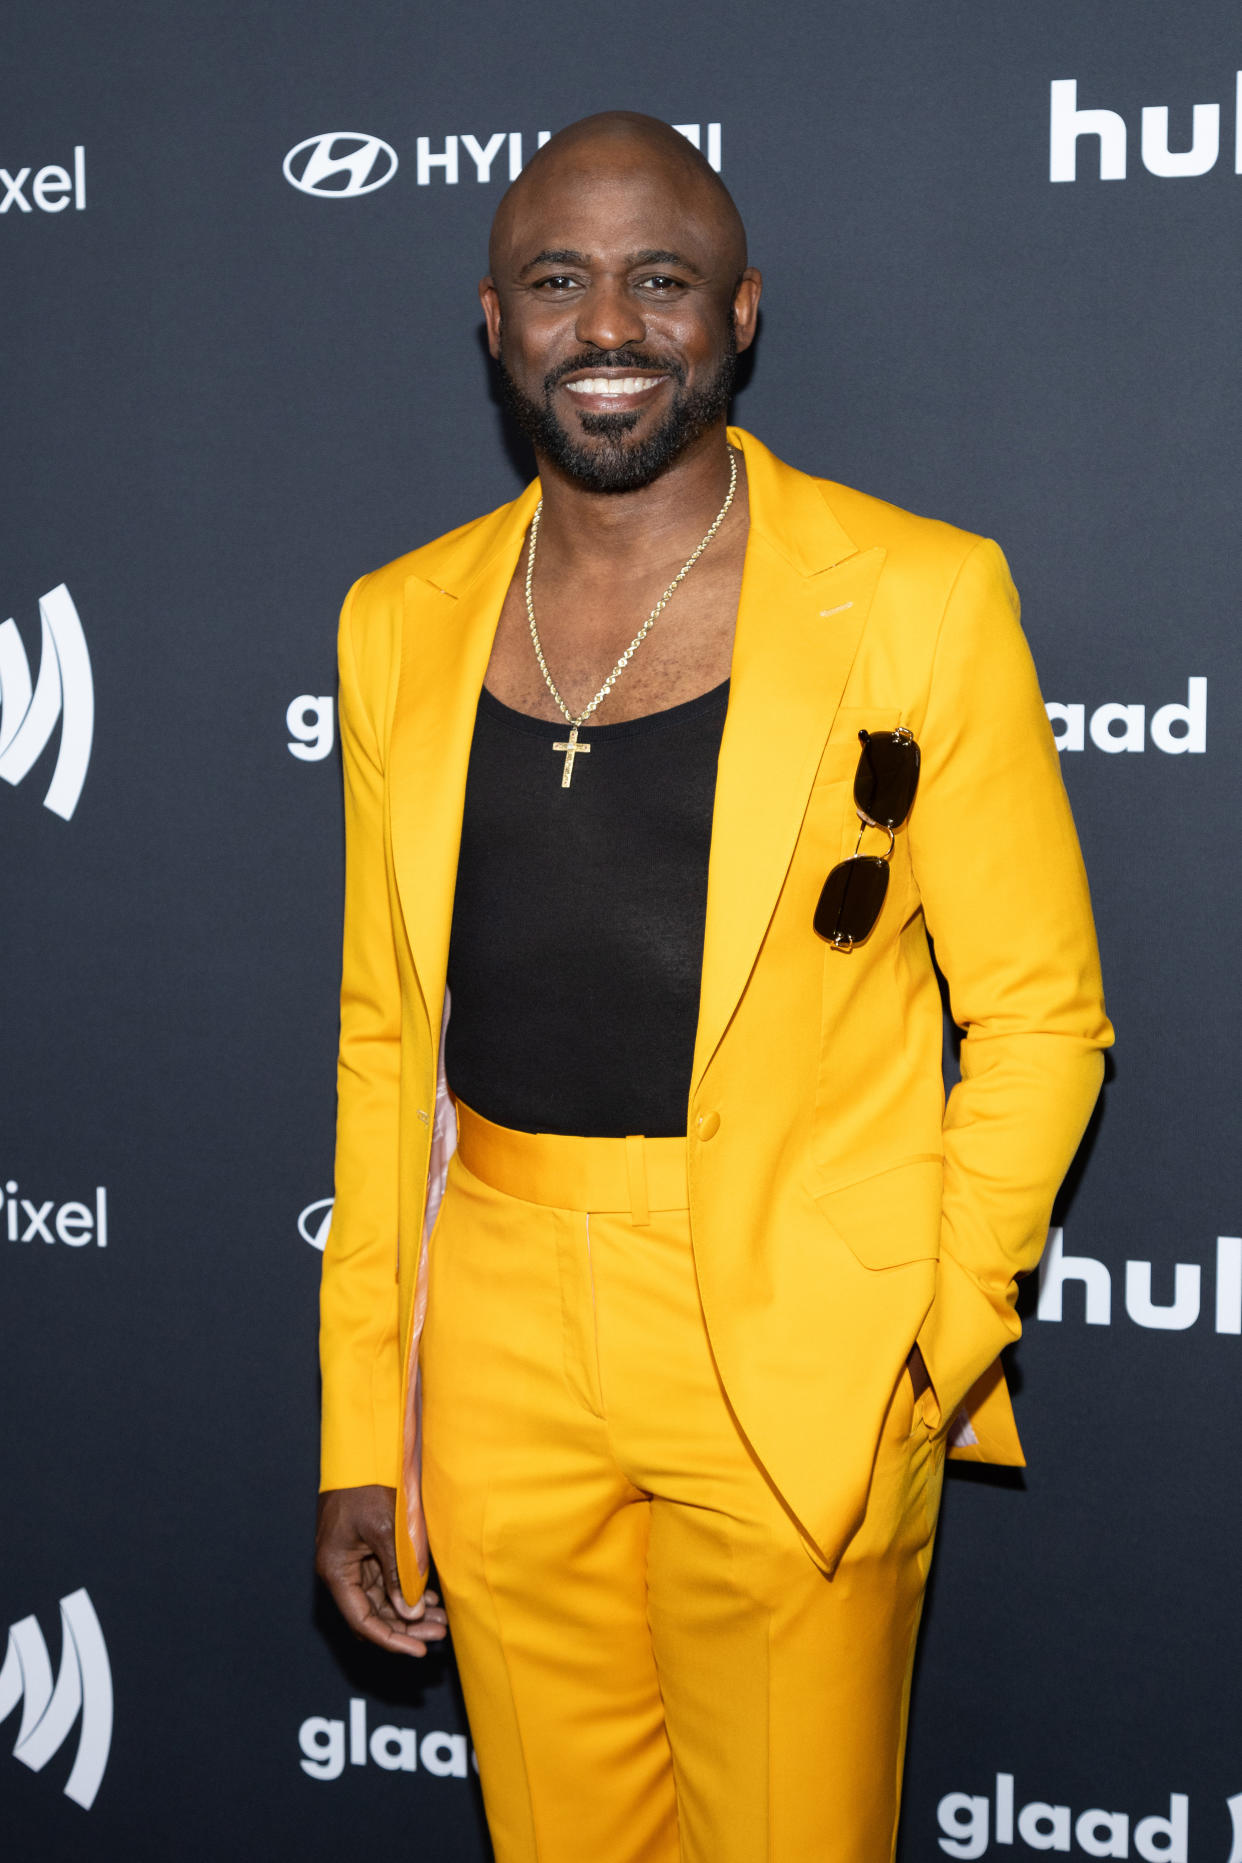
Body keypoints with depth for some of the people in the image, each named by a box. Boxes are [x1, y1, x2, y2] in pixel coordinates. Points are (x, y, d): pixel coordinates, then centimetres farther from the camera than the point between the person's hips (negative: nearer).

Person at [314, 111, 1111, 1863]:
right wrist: (361, 1425, 9)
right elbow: (384, 1035, 9)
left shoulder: (919, 600, -6)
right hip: (503, 1357, 4)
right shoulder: (401, 622, 6)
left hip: (802, 1374, -3)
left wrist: (942, 1341, -10)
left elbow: (1037, 1007, -2)